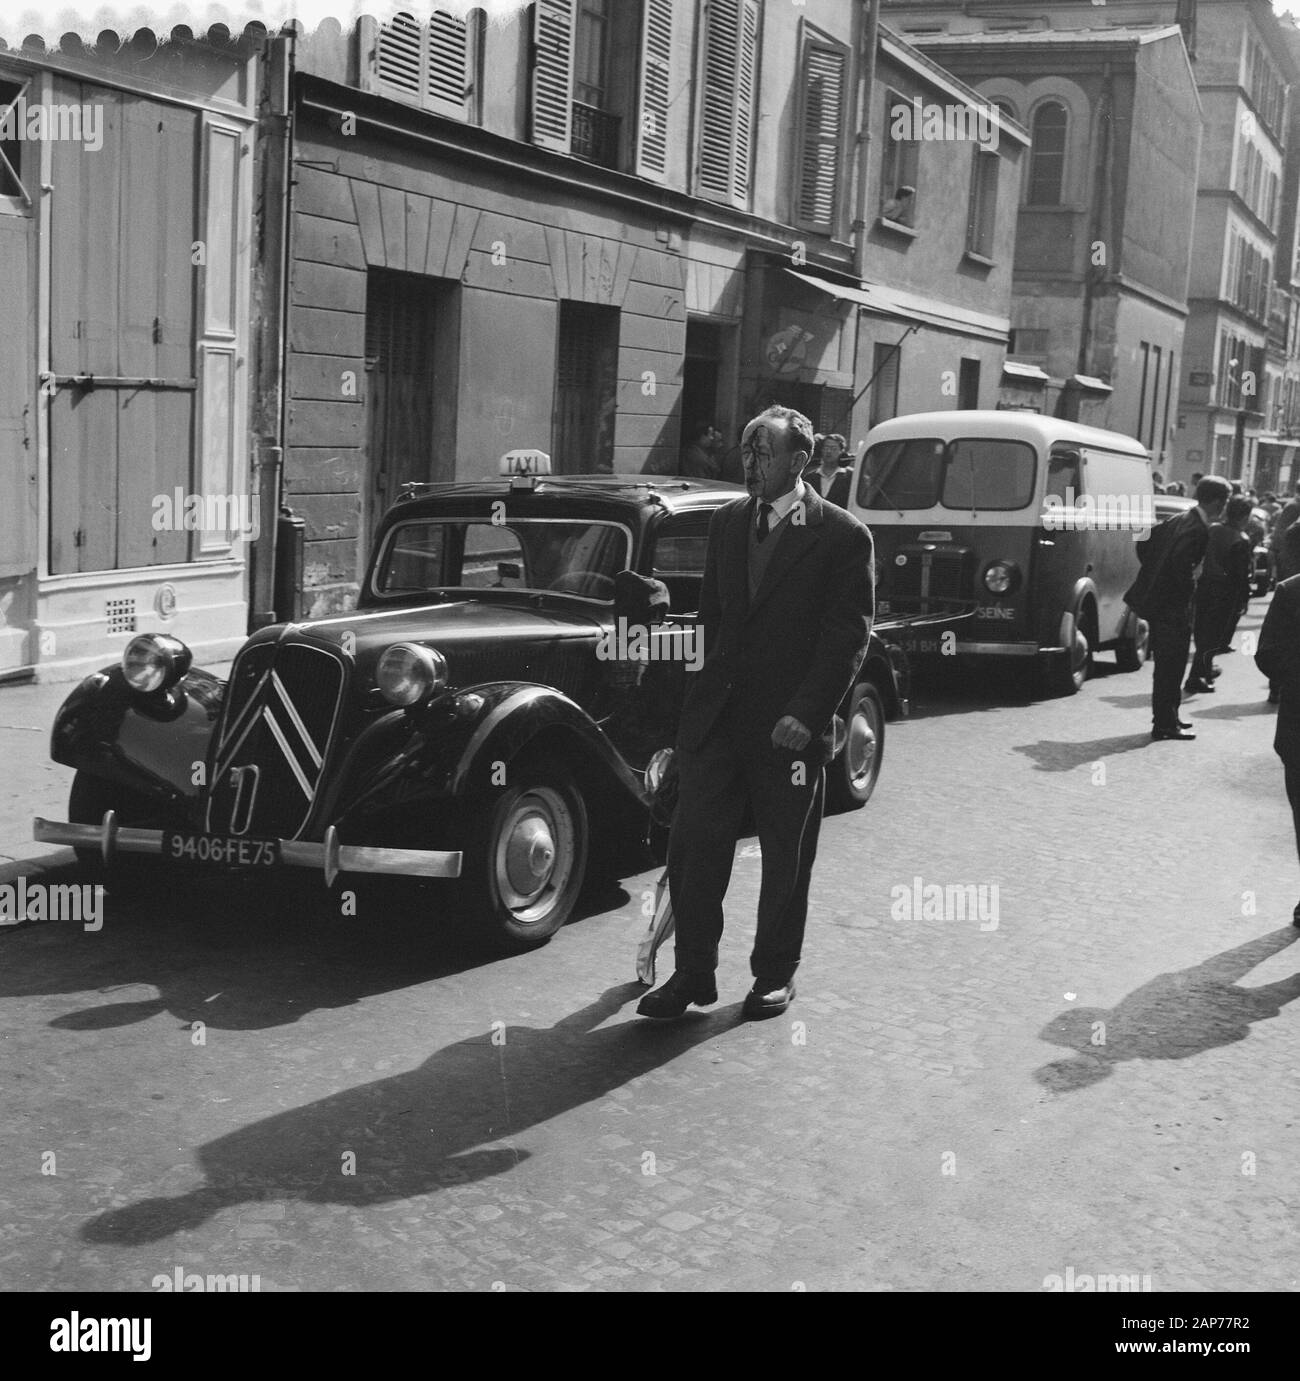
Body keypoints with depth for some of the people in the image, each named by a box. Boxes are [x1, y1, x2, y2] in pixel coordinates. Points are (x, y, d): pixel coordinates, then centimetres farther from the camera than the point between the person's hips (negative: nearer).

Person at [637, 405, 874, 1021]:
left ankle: (775, 975, 25)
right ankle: (693, 974, 12)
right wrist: (705, 690, 10)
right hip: (716, 716, 4)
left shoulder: (842, 536, -6)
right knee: (694, 843, 1)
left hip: (789, 725, -4)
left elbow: (848, 637, -9)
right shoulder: (727, 522, 11)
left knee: (786, 860, 9)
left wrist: (805, 715, -17)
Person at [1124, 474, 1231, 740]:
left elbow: (1144, 545, 16)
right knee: (1171, 666, -2)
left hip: (1155, 597, 10)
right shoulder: (1198, 531, -18)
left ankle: (1167, 718, 27)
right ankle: (1166, 724, 4)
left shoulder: (1177, 521, 10)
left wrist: (1154, 573, 19)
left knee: (1167, 665, 18)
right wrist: (1187, 591, -13)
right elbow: (1181, 566, -27)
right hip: (1172, 607, -10)